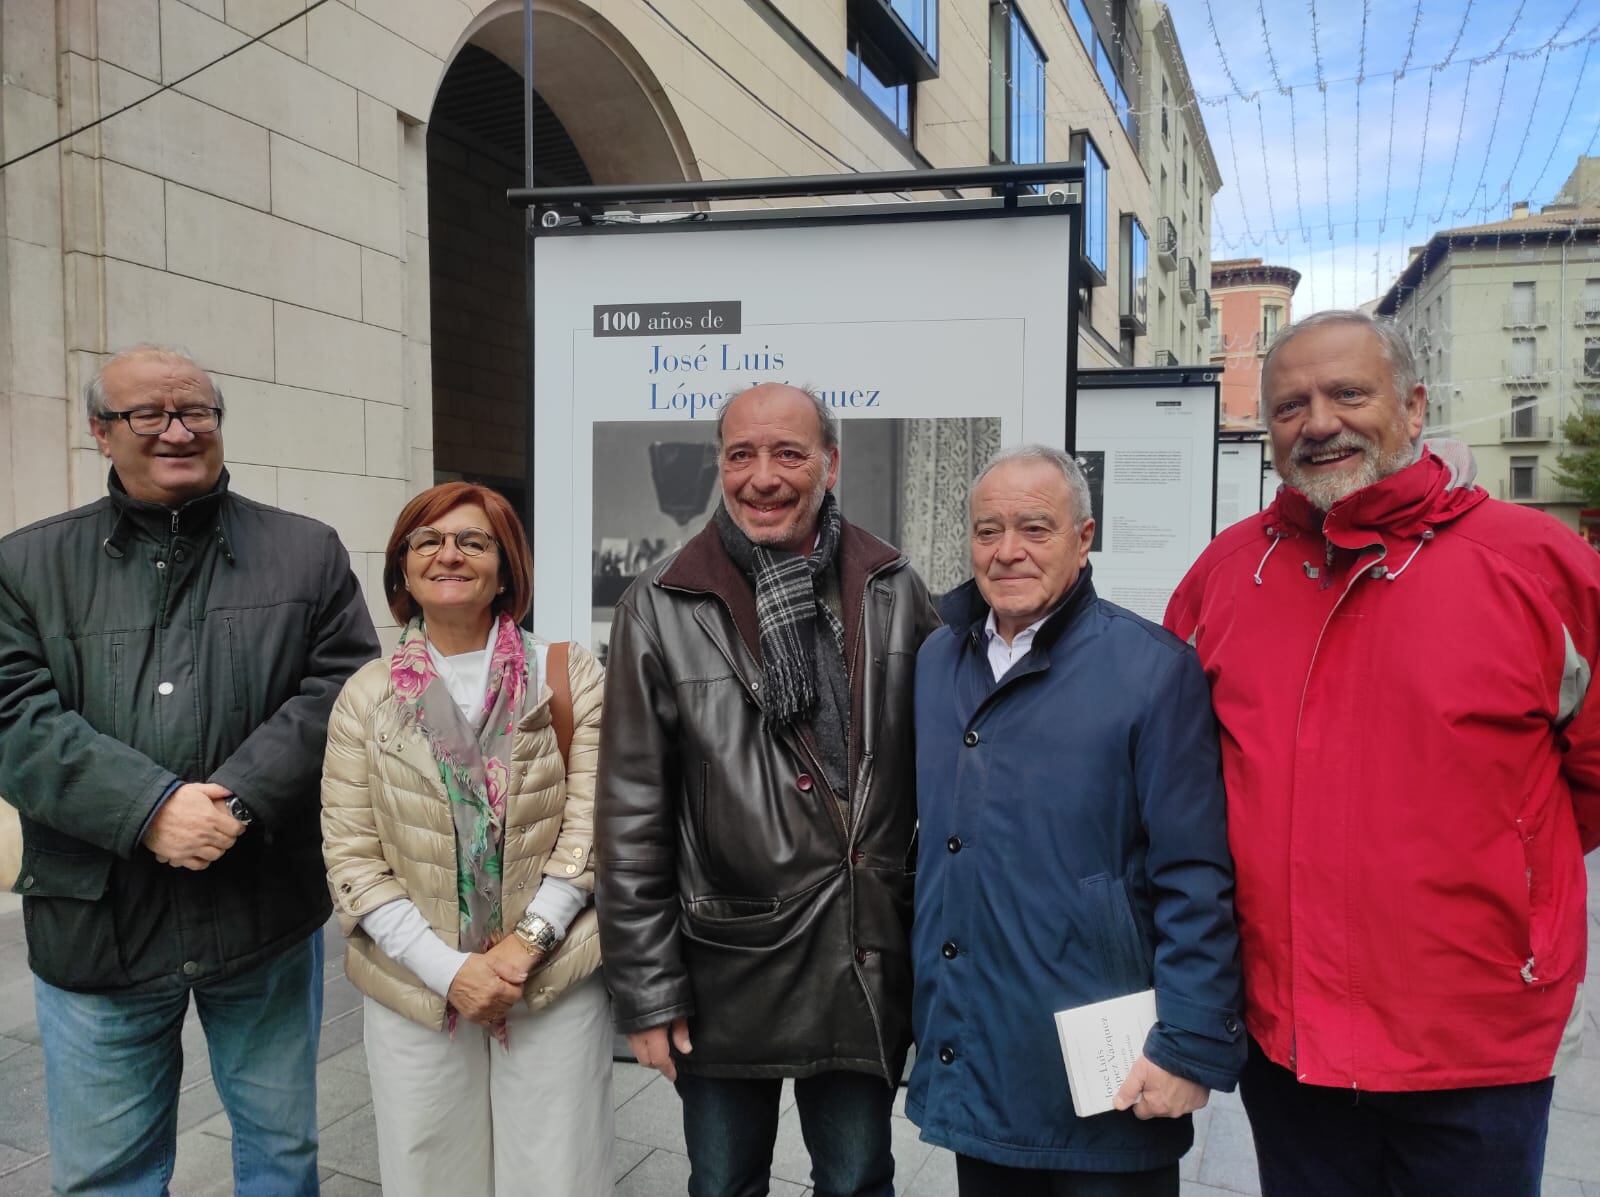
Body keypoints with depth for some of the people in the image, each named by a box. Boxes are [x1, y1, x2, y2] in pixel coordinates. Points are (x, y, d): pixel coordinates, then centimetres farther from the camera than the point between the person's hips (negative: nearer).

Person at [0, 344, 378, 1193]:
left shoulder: (307, 554, 3)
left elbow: (340, 689, -6)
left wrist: (242, 801, -19)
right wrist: (150, 809, -19)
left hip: (268, 913, 0)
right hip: (95, 925, 0)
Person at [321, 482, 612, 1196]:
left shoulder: (569, 677, -1)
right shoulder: (367, 696, 3)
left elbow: (590, 825, -3)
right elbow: (351, 860, -1)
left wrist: (526, 943, -13)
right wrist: (449, 970, -10)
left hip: (556, 980, -1)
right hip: (416, 989, 1)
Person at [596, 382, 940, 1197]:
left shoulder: (894, 592, -1)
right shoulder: (663, 609, -8)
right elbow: (632, 818, -6)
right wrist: (647, 991, -6)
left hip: (869, 964, 2)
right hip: (726, 968, -1)